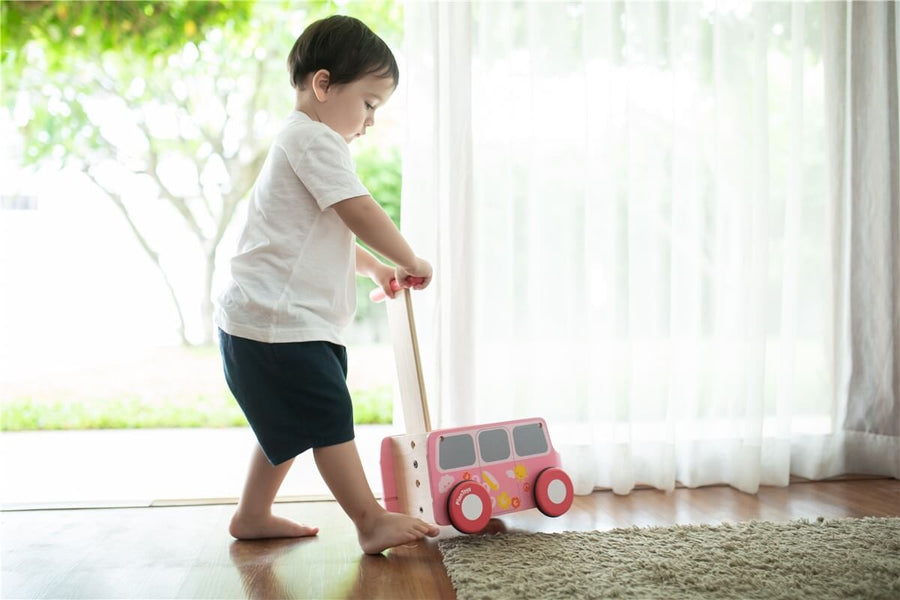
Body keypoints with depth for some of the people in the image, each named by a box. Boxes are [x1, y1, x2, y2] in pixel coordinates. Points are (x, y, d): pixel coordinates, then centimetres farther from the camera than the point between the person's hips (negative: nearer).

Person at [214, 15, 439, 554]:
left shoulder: (304, 141, 23)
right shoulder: (315, 139, -13)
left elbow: (330, 233, 31)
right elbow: (361, 214, -19)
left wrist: (375, 268, 23)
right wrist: (411, 261, -6)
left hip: (279, 319, 11)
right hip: (279, 322, -11)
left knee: (291, 425, 18)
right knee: (329, 420, -7)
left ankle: (253, 516, 29)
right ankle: (372, 522, -1)